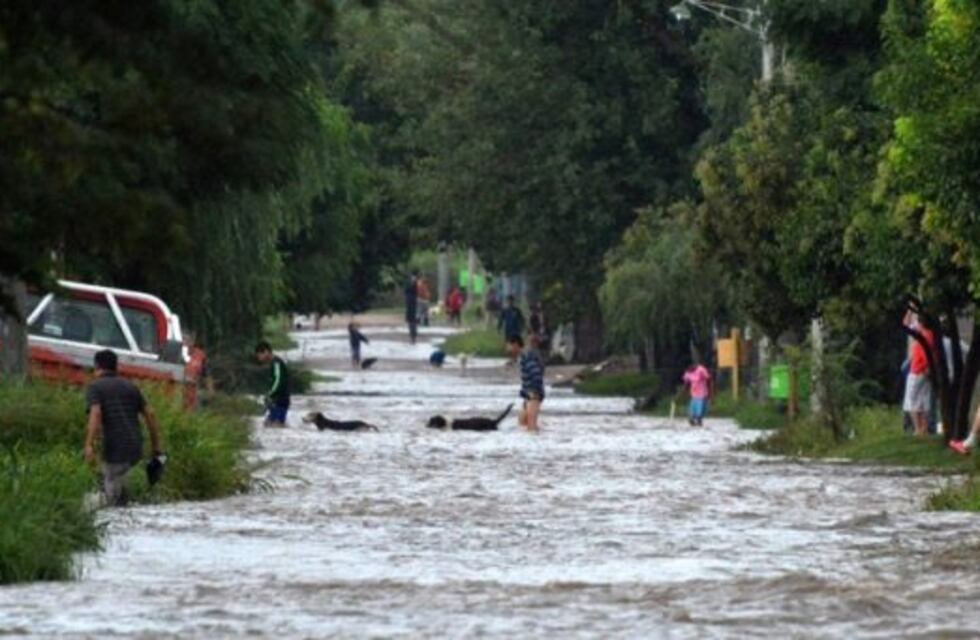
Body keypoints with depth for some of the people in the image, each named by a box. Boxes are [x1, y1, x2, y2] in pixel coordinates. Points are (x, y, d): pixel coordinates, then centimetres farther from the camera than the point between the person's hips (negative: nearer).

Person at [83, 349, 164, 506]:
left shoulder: (95, 387, 1)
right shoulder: (130, 386, 17)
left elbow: (95, 414, -17)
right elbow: (150, 414, 13)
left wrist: (89, 445, -24)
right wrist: (156, 445, 17)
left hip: (115, 449, -6)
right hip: (135, 447, 6)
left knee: (113, 496, 1)